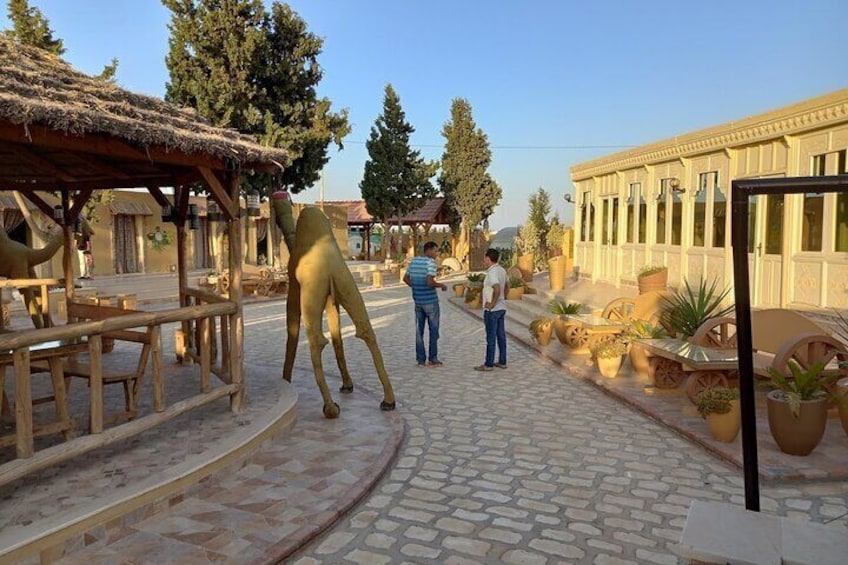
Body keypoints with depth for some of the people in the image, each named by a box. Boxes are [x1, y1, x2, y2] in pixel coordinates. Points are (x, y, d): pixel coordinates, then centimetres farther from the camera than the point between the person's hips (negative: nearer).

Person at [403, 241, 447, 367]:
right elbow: (430, 282, -25)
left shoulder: (413, 261, 7)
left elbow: (406, 278, 15)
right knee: (434, 329, 7)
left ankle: (420, 360, 12)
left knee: (419, 330, 10)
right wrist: (441, 285, -7)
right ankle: (433, 359, 11)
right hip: (430, 300, -6)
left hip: (418, 300, 6)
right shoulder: (430, 262, -15)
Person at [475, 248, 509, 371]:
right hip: (501, 308, 9)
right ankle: (502, 362, 19)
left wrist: (492, 303, -21)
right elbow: (507, 285, 24)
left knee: (491, 337, -2)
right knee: (501, 335, 12)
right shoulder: (501, 270, 10)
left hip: (492, 310, -9)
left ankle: (488, 364, 4)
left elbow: (497, 289, -31)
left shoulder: (492, 272, -19)